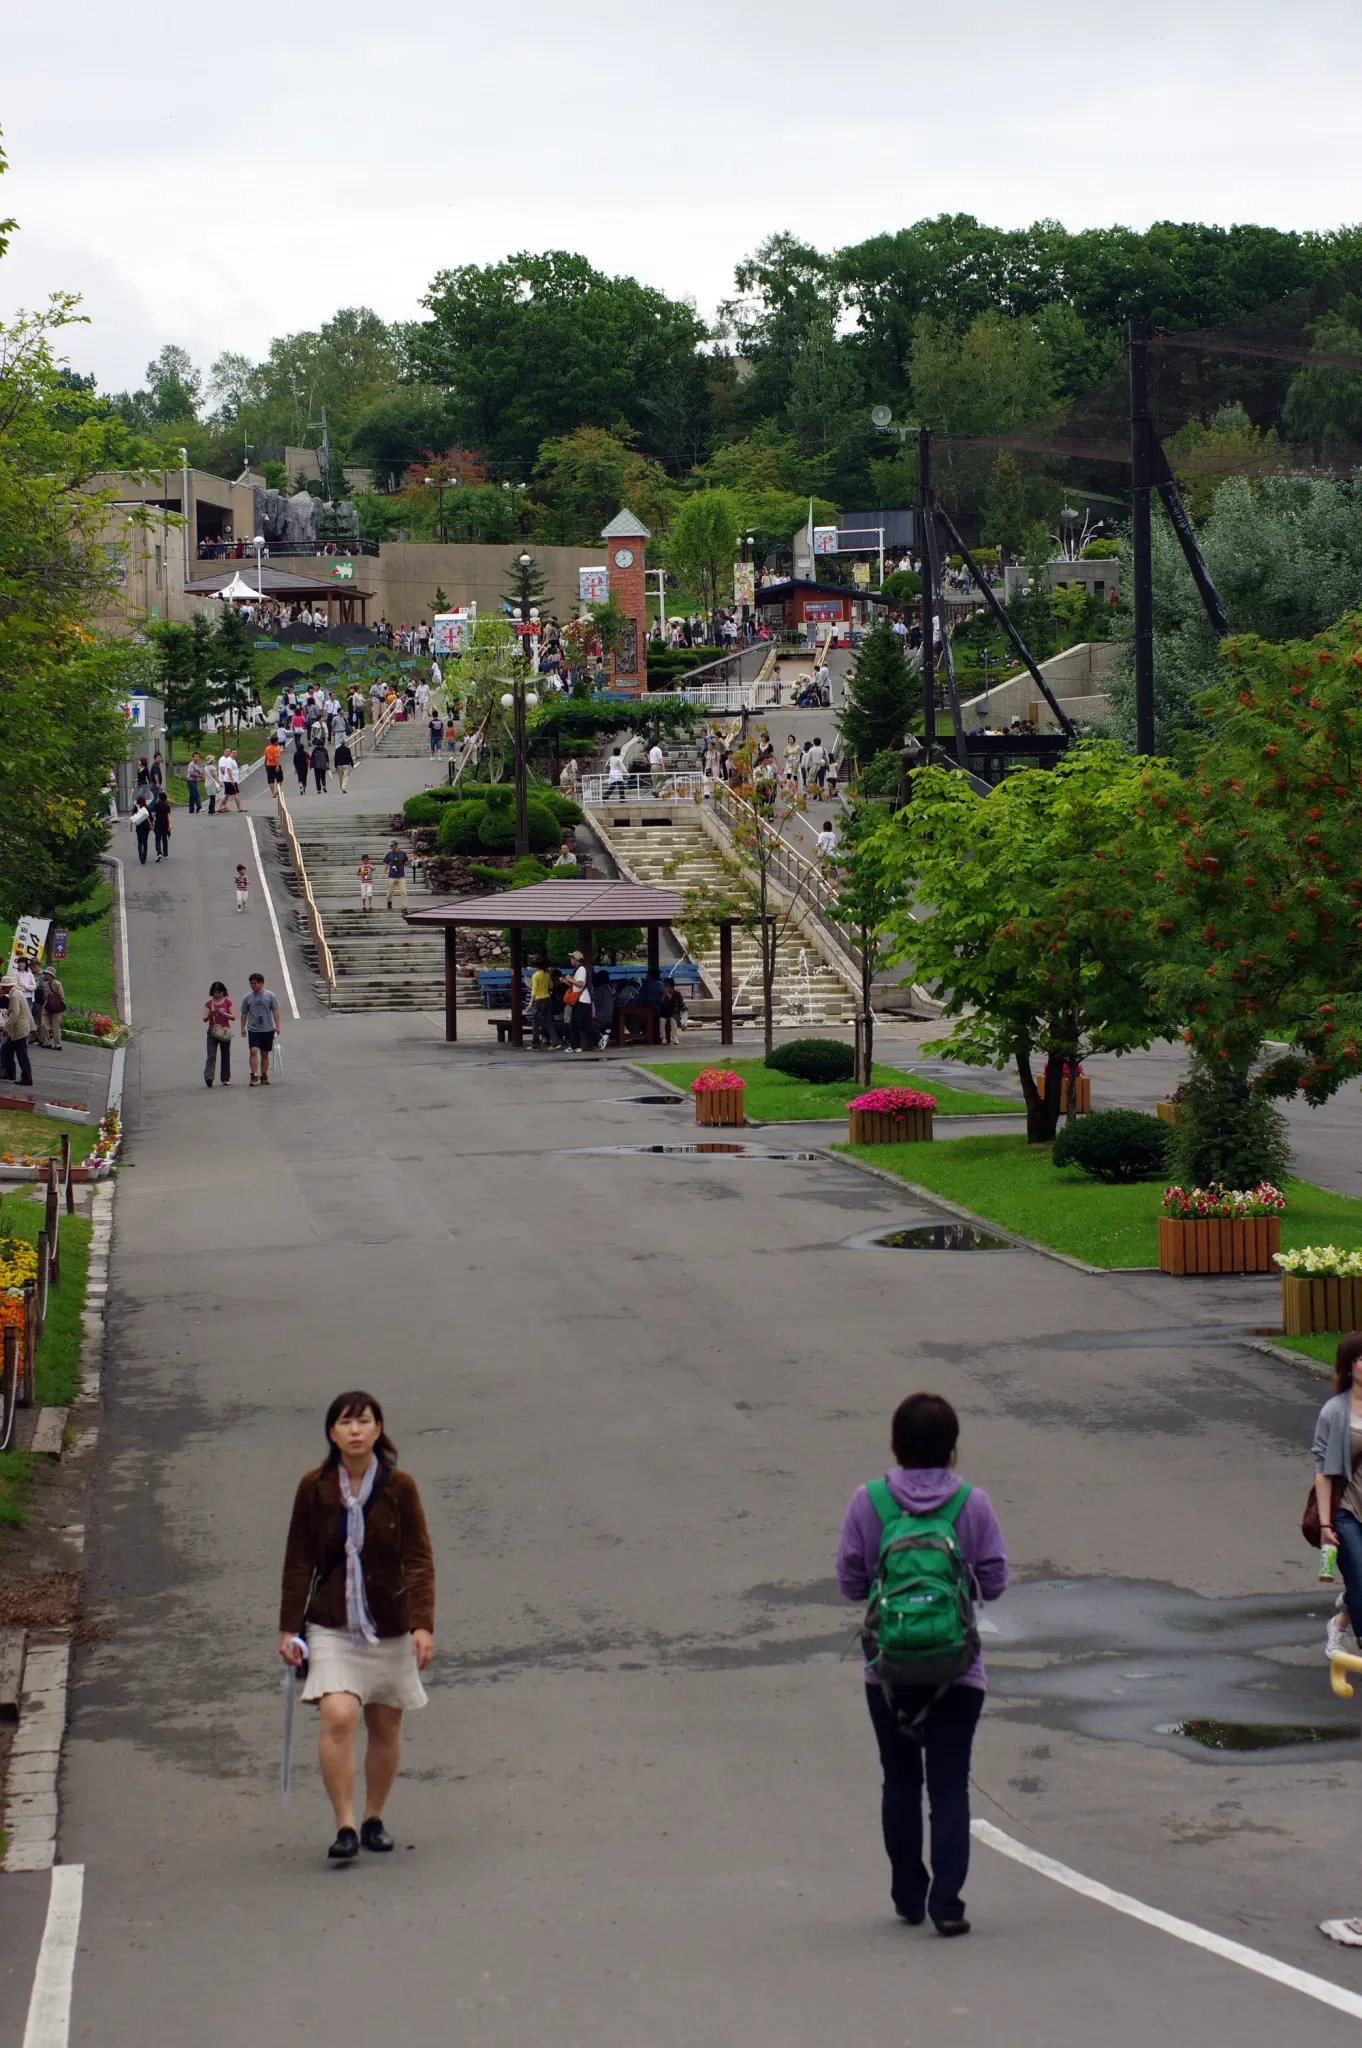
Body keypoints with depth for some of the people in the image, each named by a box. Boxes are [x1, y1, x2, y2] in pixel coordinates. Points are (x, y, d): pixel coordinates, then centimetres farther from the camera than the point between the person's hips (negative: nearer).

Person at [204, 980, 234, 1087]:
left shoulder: (228, 1002, 3)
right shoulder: (209, 1003, 4)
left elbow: (233, 1017, -2)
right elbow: (205, 1019, 1)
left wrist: (223, 1013, -17)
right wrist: (211, 1014, -19)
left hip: (224, 1032, 1)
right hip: (212, 1032, -1)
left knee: (225, 1056, 7)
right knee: (211, 1056, -13)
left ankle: (225, 1079, 16)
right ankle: (208, 1077, -25)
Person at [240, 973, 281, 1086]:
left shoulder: (270, 996, 1)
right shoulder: (247, 997, 4)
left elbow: (275, 1011, 2)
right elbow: (244, 1013, 11)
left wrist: (277, 1026, -4)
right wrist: (243, 1027, 8)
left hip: (267, 1029, 0)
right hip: (253, 1029, 0)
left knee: (264, 1054, 8)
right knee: (253, 1051, -16)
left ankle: (264, 1076, 17)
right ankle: (254, 1076, -18)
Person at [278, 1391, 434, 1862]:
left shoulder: (399, 1487, -5)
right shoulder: (314, 1488, -4)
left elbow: (418, 1560, -4)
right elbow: (298, 1562, 2)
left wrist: (423, 1624, -13)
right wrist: (289, 1628, 1)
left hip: (389, 1625, 1)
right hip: (331, 1625, -1)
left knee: (385, 1726, 10)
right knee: (338, 1717, -19)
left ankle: (374, 1818, 30)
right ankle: (345, 1826, -13)